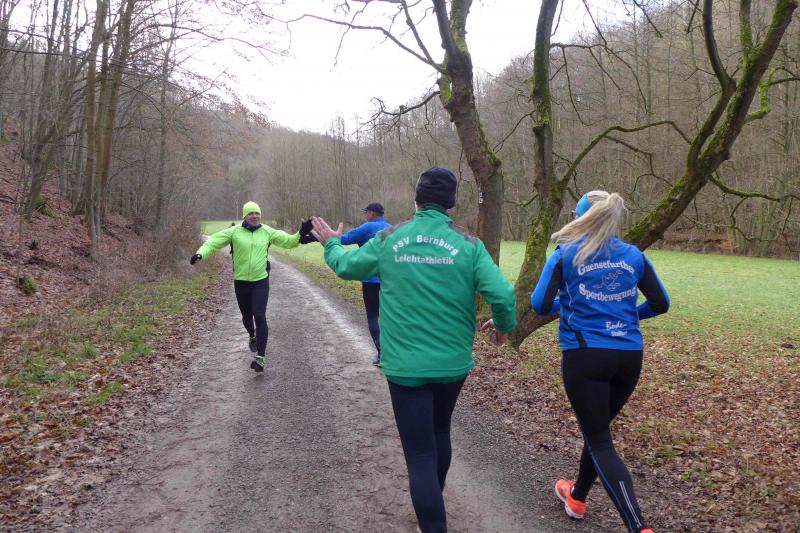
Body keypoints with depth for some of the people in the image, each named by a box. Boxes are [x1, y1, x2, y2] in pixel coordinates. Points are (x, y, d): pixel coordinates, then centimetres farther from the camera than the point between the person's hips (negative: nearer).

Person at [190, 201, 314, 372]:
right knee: (246, 315, 18)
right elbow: (213, 242, -9)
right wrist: (200, 253, -26)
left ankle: (260, 357, -13)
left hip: (261, 281, -1)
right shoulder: (234, 232, -5)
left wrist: (300, 235, -16)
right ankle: (253, 336, 53)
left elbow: (287, 241, 2)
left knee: (260, 316, -14)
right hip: (241, 282, 1)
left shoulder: (267, 232, 0)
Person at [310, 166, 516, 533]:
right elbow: (503, 294, -14)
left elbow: (346, 266, 12)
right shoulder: (468, 244, -7)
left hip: (405, 365, -2)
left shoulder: (388, 239, -4)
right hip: (453, 363, 3)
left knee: (420, 453, 4)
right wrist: (504, 325, 8)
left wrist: (331, 243, 33)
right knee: (439, 432, 27)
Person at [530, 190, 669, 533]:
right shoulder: (634, 256, 7)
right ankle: (576, 498, 42)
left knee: (600, 442, 3)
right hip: (629, 357, 5)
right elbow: (661, 304, 13)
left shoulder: (566, 255, -3)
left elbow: (540, 305, -8)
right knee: (597, 427, 23)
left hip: (585, 356, -4)